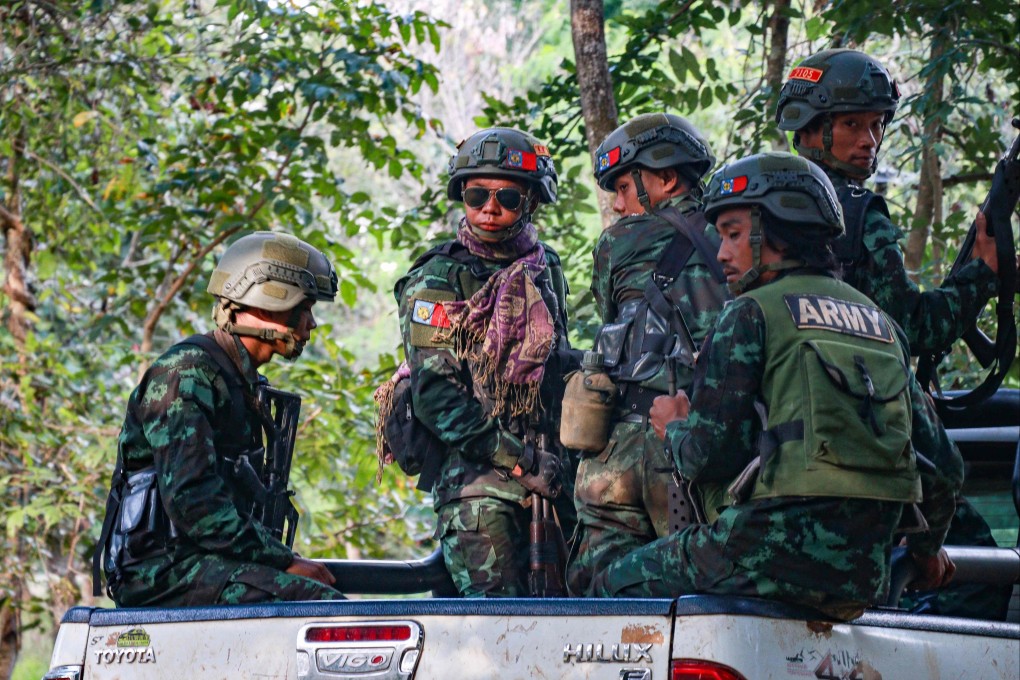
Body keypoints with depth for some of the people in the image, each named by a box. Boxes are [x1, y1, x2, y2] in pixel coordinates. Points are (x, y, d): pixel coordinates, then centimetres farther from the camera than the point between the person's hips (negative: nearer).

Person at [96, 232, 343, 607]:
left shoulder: (244, 385, 21)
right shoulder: (186, 372, -10)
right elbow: (191, 501, -21)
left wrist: (284, 557, 4)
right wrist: (282, 560, -19)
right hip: (161, 572, -10)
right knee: (321, 605, -25)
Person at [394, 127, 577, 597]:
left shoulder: (546, 271, 16)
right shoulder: (437, 280, -2)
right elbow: (436, 393, -10)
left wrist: (574, 455, 14)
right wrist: (518, 461, -16)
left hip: (552, 469, 5)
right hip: (477, 472, -5)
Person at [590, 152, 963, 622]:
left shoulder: (752, 312, -1)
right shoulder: (881, 322, 19)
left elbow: (708, 457, -7)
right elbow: (944, 465, 20)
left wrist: (674, 428, 17)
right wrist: (927, 547, 39)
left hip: (778, 547, -7)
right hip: (865, 579, 7)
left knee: (618, 587, 14)